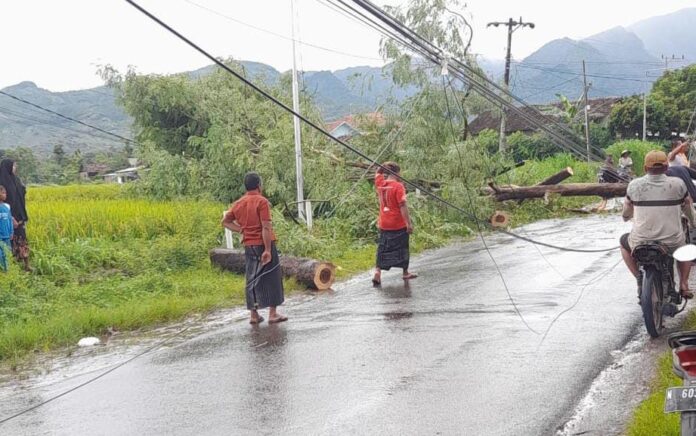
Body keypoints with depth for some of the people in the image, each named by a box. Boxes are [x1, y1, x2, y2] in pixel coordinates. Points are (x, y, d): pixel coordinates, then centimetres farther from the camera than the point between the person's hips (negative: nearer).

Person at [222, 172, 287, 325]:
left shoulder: (238, 203, 8)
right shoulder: (262, 201, -11)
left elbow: (225, 222, 15)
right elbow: (266, 227, -17)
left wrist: (241, 230, 8)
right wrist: (268, 250, -18)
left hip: (248, 246, 6)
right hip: (264, 244, -6)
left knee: (252, 279, 12)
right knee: (272, 278, 3)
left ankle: (254, 315, 14)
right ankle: (273, 313, 3)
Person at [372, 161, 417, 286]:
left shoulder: (380, 183, 1)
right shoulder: (398, 186, -15)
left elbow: (378, 173, 25)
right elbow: (403, 206, -18)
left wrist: (383, 166, 10)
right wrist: (409, 223, -16)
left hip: (383, 224, 5)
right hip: (399, 224, -4)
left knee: (382, 249, 9)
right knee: (402, 248, 11)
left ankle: (377, 272, -6)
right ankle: (405, 273, 24)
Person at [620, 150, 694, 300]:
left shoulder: (634, 185, -3)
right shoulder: (678, 184, -4)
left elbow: (627, 211, 13)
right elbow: (688, 207, 11)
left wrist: (626, 217, 37)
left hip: (641, 243, -1)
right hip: (672, 243, 1)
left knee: (624, 242, 32)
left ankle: (639, 278, 16)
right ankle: (684, 285, 19)